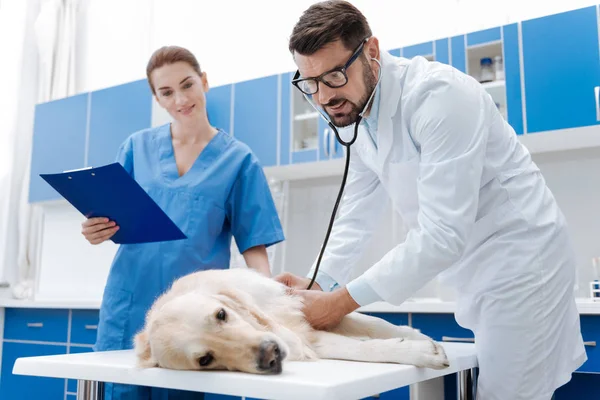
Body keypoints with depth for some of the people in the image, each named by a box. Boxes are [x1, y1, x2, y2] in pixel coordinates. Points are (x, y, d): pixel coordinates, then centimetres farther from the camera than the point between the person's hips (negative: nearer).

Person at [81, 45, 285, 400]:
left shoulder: (238, 159, 1)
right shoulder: (138, 147, 7)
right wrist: (97, 230, -12)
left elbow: (254, 244, -2)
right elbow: (114, 223, 10)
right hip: (129, 304, 2)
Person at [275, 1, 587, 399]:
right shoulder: (356, 111, 2)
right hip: (478, 272, 8)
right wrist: (317, 285, -10)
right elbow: (356, 216, 4)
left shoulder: (439, 94, -25)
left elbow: (443, 234, -31)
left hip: (519, 258, -7)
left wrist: (342, 301, -28)